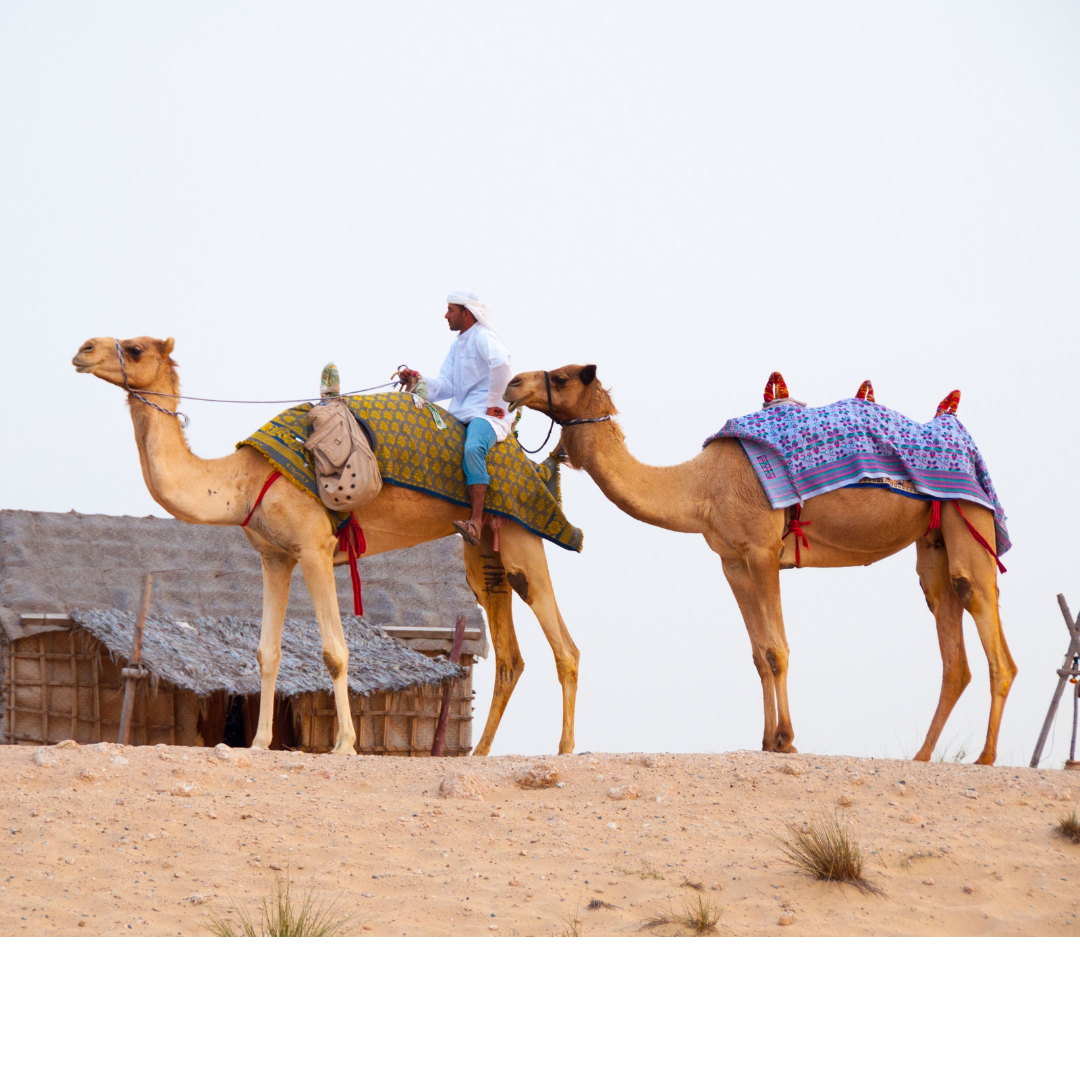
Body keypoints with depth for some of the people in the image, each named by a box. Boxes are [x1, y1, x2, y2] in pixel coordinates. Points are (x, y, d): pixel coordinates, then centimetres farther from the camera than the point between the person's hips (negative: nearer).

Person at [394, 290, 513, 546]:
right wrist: (419, 381, -1)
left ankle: (477, 521, -46)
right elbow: (446, 386, 15)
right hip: (460, 414, 10)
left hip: (486, 413, -10)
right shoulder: (457, 345, 23)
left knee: (472, 449, -37)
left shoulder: (483, 337, -6)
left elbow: (501, 363, -28)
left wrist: (494, 403, -23)